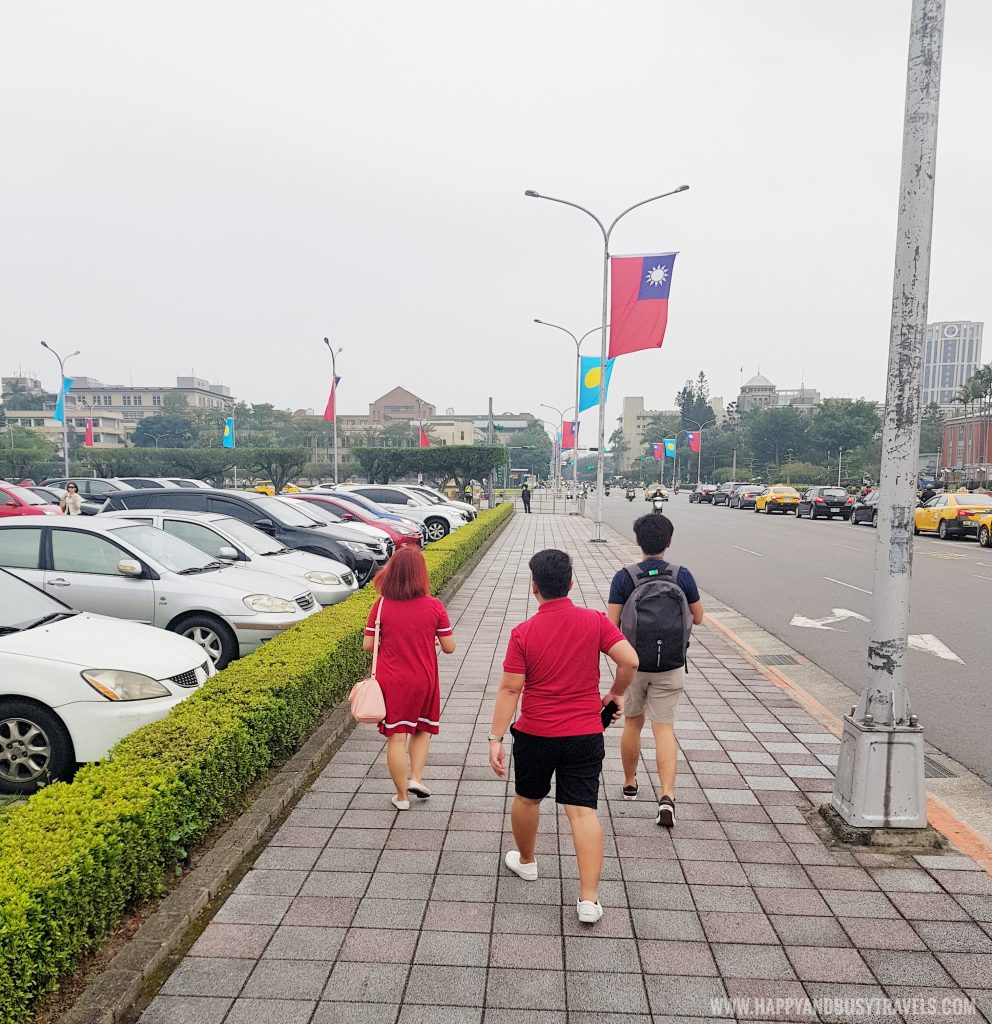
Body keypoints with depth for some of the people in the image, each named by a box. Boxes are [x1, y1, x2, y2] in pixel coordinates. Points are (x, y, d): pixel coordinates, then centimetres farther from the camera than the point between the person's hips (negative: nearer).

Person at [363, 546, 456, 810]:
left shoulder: (381, 606, -11)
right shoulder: (434, 607, -11)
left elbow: (367, 645, -6)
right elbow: (449, 647, -7)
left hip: (391, 682, 0)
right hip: (423, 681, 1)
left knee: (396, 737, 8)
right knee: (422, 729, 24)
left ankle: (402, 796, 17)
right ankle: (416, 777, 14)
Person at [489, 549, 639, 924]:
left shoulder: (523, 633, -12)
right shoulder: (595, 621, -7)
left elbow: (509, 689, -12)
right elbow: (630, 660, -12)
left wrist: (495, 738, -7)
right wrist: (615, 694, 6)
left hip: (535, 734, -1)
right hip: (585, 734, 1)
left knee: (527, 798, 22)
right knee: (583, 810, 4)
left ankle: (526, 861, 44)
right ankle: (589, 899, 1)